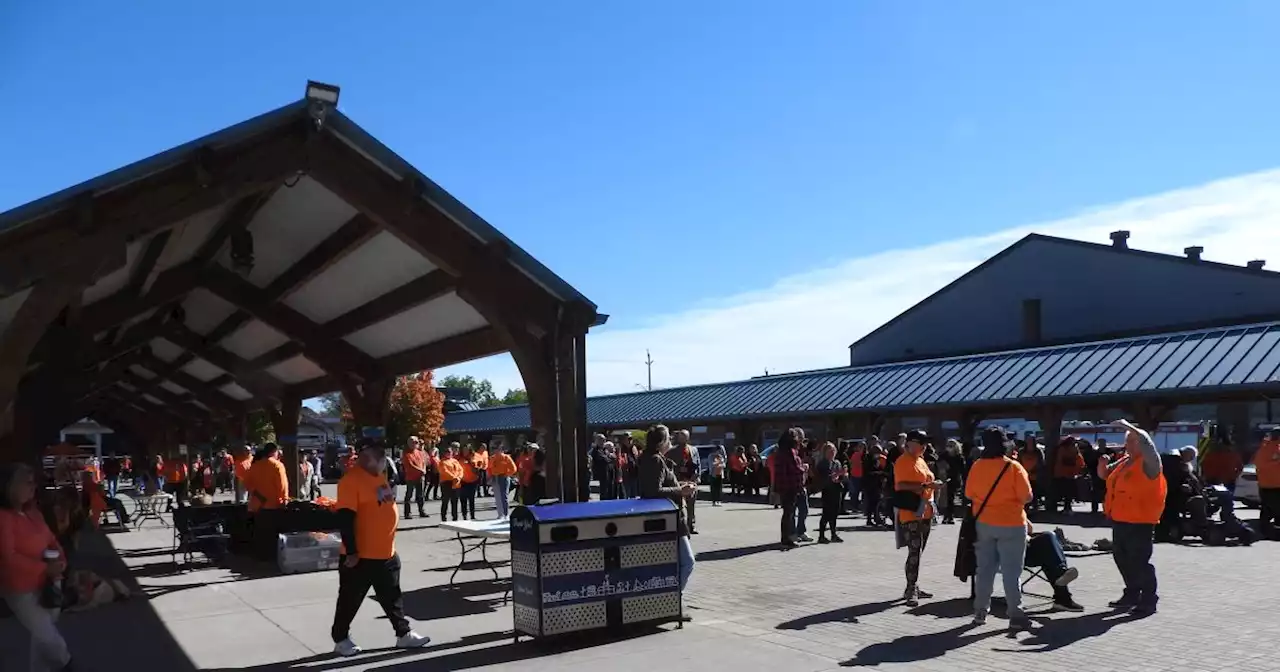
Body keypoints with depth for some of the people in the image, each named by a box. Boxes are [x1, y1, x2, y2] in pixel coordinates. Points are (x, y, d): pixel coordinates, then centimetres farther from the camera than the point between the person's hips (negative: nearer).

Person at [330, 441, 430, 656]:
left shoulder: (381, 475, 9)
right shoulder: (351, 480, -19)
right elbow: (345, 519, -22)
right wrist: (351, 552, -23)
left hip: (386, 553, 8)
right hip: (360, 556, -8)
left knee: (392, 597, 17)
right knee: (350, 599, 9)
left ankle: (403, 634, 27)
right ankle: (341, 639, 25)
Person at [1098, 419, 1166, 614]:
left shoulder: (1149, 463, -10)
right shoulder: (1123, 462, 14)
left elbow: (1147, 444, -30)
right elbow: (1104, 474, 23)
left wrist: (1129, 427, -28)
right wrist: (1103, 463, 3)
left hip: (1140, 522, -9)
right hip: (1120, 520, 9)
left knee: (1139, 561, -5)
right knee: (1122, 559, 16)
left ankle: (1149, 600, 5)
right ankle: (1132, 595, 29)